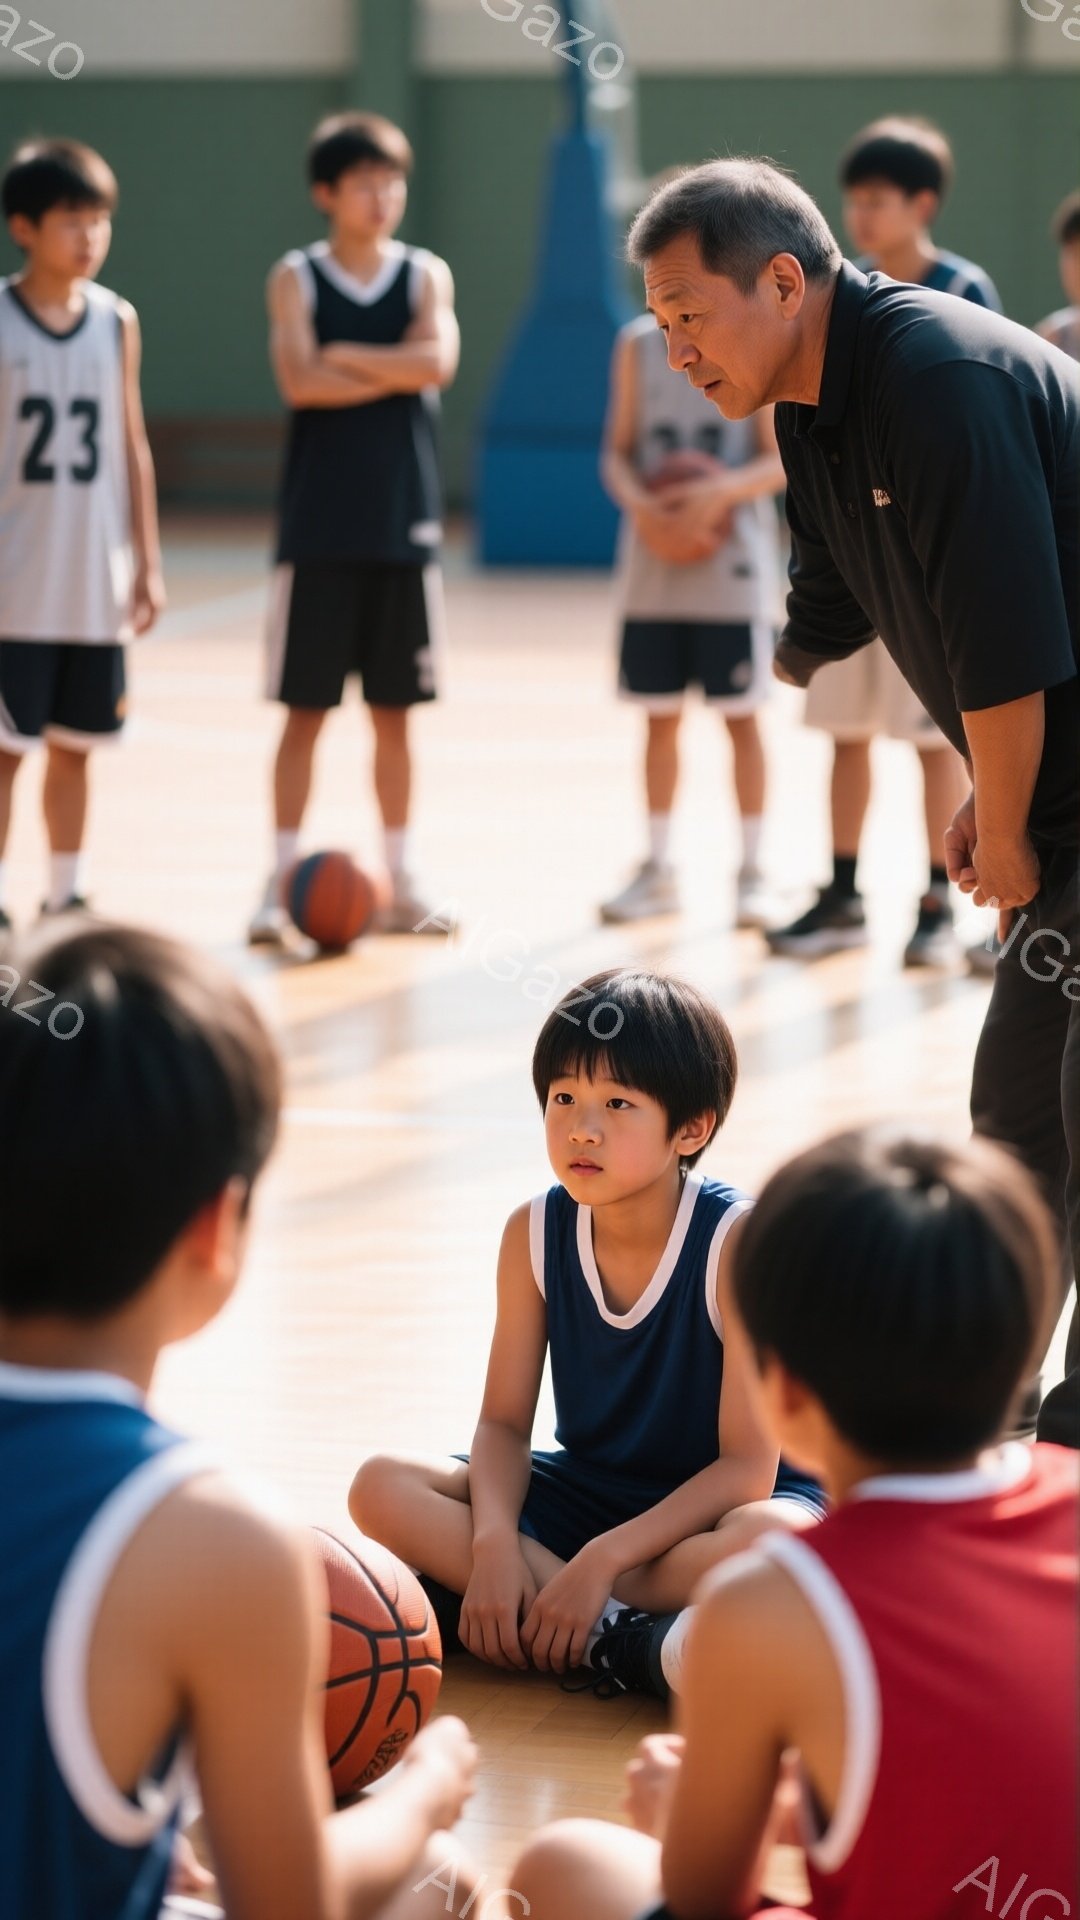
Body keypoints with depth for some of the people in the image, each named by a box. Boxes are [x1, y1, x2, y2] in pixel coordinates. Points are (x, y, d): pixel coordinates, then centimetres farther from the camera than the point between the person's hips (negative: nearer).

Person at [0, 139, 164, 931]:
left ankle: (66, 895, 20)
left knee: (76, 745, 10)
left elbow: (132, 448, 11)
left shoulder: (116, 322, 5)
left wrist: (148, 562, 9)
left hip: (97, 586, 4)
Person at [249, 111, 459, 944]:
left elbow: (437, 359, -13)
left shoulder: (426, 275, 5)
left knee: (395, 710, 7)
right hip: (319, 525, -2)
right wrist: (397, 371, -11)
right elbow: (299, 379, -16)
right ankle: (284, 880, 4)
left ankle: (399, 882, 14)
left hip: (404, 523, 2)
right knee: (305, 708, -1)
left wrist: (344, 356, -11)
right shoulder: (296, 278, 0)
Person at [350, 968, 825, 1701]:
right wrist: (494, 1544, -25)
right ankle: (613, 1638, -27)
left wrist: (602, 1559, -30)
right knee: (383, 1488, -17)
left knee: (777, 1538, -40)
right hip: (589, 1494, 5)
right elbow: (505, 1423, -4)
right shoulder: (534, 1234, -7)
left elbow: (746, 1467, -21)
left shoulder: (739, 1239, -21)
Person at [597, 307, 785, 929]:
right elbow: (618, 451, 7)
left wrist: (721, 490, -23)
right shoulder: (639, 346, 6)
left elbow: (781, 461, -5)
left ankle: (752, 873, 8)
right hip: (655, 565, 3)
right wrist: (638, 500, -14)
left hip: (734, 571, -3)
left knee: (741, 716, 0)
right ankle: (658, 871, 17)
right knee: (660, 716, 7)